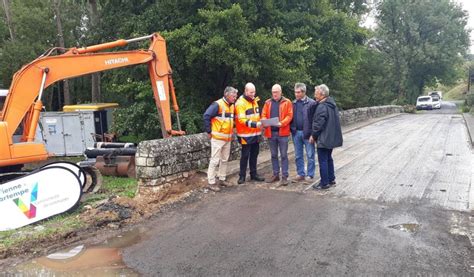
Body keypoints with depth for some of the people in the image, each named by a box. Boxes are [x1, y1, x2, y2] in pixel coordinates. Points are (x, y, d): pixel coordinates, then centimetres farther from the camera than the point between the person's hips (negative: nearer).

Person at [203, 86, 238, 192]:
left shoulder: (231, 106, 11)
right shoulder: (218, 104, -15)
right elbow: (206, 116, -19)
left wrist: (231, 130, 14)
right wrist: (209, 131, -15)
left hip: (228, 138, 8)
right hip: (218, 138, -8)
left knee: (225, 160, 14)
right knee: (215, 160, -4)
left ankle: (222, 179, 26)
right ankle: (211, 182, 3)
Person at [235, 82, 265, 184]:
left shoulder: (255, 100, 11)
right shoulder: (240, 103, -14)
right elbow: (241, 119, -22)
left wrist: (260, 124, 16)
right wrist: (254, 124, -32)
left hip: (256, 134, 7)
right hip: (246, 135, -7)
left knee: (254, 154, 13)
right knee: (245, 155, 0)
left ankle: (253, 174, 24)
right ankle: (242, 176, 10)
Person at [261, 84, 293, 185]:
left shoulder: (287, 102, 1)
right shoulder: (268, 102, 12)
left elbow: (289, 115, -6)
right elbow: (264, 115, 9)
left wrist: (282, 123, -22)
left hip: (282, 132, -4)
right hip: (271, 132, 4)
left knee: (284, 155, 0)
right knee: (274, 155, 11)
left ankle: (284, 176, 6)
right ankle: (276, 174, 22)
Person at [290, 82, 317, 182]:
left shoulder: (312, 103, -8)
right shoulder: (294, 103, 8)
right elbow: (291, 117, 11)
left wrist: (313, 132, -16)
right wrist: (292, 129, 0)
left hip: (307, 132, -5)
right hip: (296, 133, 5)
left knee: (310, 155, 5)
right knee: (298, 156, 12)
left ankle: (310, 175, 15)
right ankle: (300, 174, 23)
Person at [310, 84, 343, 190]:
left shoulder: (322, 107, -20)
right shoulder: (332, 104, 10)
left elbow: (318, 124, -21)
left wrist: (313, 135, -7)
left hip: (323, 138, -10)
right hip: (332, 137, 10)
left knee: (323, 161, -1)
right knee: (329, 158, 20)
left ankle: (324, 183, 5)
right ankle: (331, 179, 28)